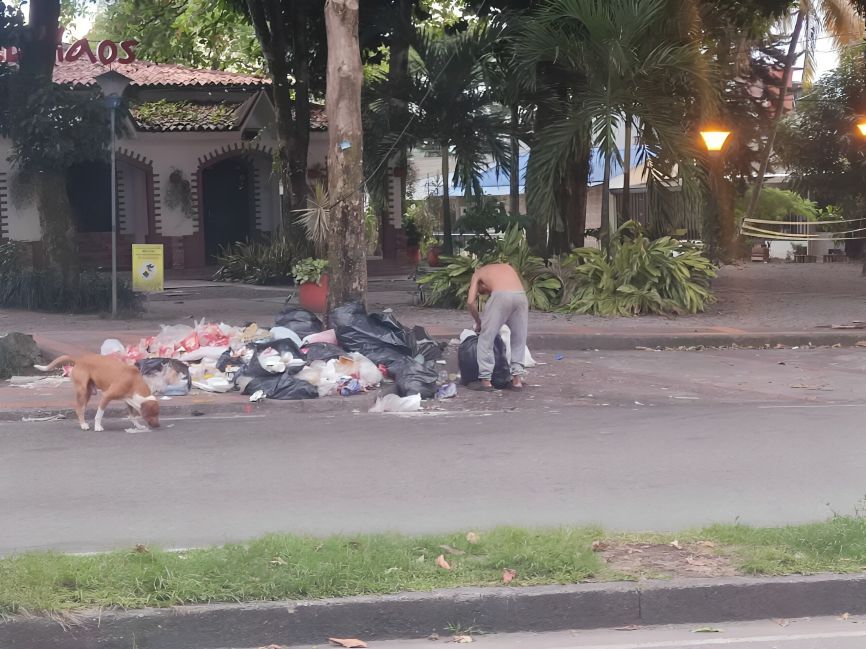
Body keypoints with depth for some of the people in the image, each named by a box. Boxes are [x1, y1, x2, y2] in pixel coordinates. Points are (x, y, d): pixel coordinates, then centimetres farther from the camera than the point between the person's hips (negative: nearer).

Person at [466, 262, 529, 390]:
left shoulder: (479, 273, 27)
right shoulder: (507, 267, 38)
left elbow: (471, 302, 15)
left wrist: (478, 322, 28)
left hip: (501, 296, -4)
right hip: (521, 296, 4)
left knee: (486, 339, 9)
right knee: (519, 340, 20)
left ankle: (486, 379, 7)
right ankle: (517, 377, 18)